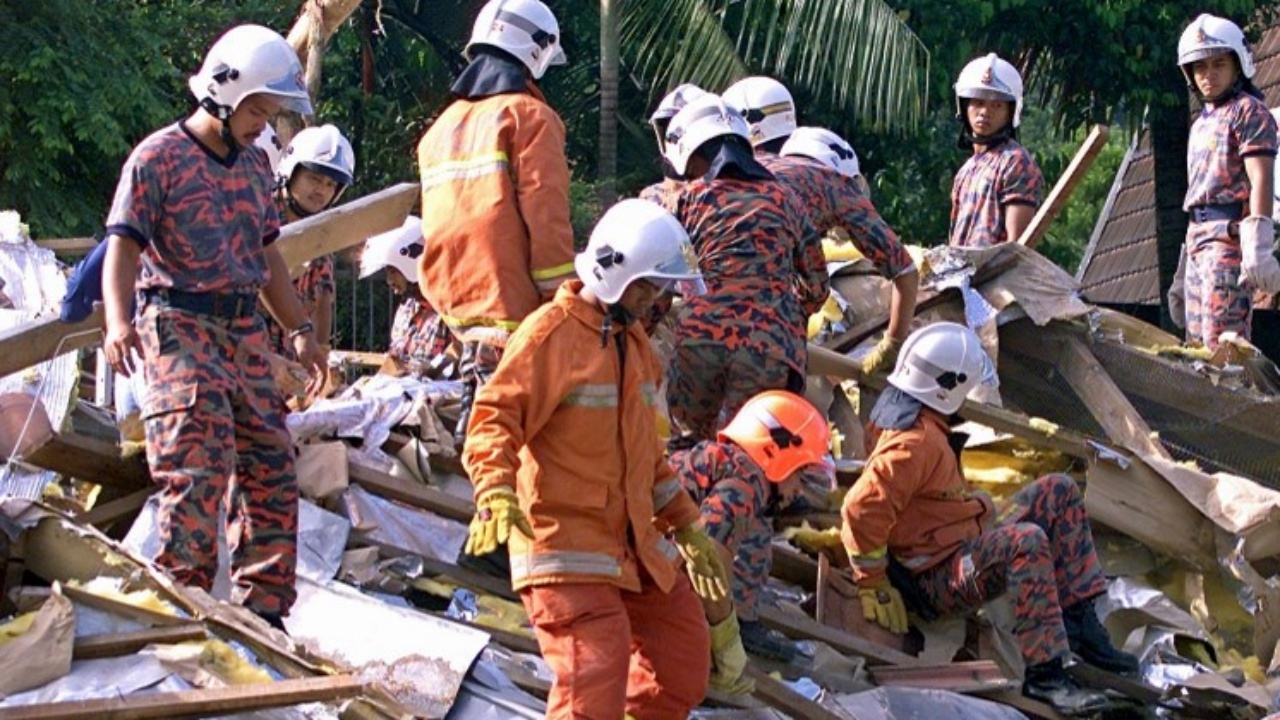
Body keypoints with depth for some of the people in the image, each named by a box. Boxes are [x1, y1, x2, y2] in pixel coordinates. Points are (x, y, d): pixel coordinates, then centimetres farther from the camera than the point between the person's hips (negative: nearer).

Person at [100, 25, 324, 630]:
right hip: (179, 325, -7)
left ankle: (263, 612, 10)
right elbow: (124, 245, -14)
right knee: (199, 466, -17)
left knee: (271, 466, 4)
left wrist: (300, 329, 18)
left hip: (243, 329, 7)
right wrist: (118, 320, -30)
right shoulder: (158, 158, -6)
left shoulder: (254, 164, 16)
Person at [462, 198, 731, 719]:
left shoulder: (634, 343, 18)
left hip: (636, 547, 9)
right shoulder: (551, 334, -11)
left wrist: (687, 528, 26)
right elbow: (494, 419, -20)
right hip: (565, 545, -9)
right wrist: (497, 495, -37)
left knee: (684, 665, 13)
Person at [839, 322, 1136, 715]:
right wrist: (873, 584, -22)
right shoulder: (916, 442, -25)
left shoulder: (900, 409, 7)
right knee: (1028, 540, -37)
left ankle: (1078, 624, 5)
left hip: (970, 543, 11)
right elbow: (861, 510, -32)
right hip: (942, 583, -11)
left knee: (1059, 491, 8)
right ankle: (1043, 674, -35)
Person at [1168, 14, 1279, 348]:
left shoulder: (1247, 111, -1)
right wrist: (1183, 271, 23)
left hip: (1231, 235, -9)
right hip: (1200, 238, 9)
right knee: (1197, 342, 6)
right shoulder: (1202, 123, 25)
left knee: (1221, 344, -19)